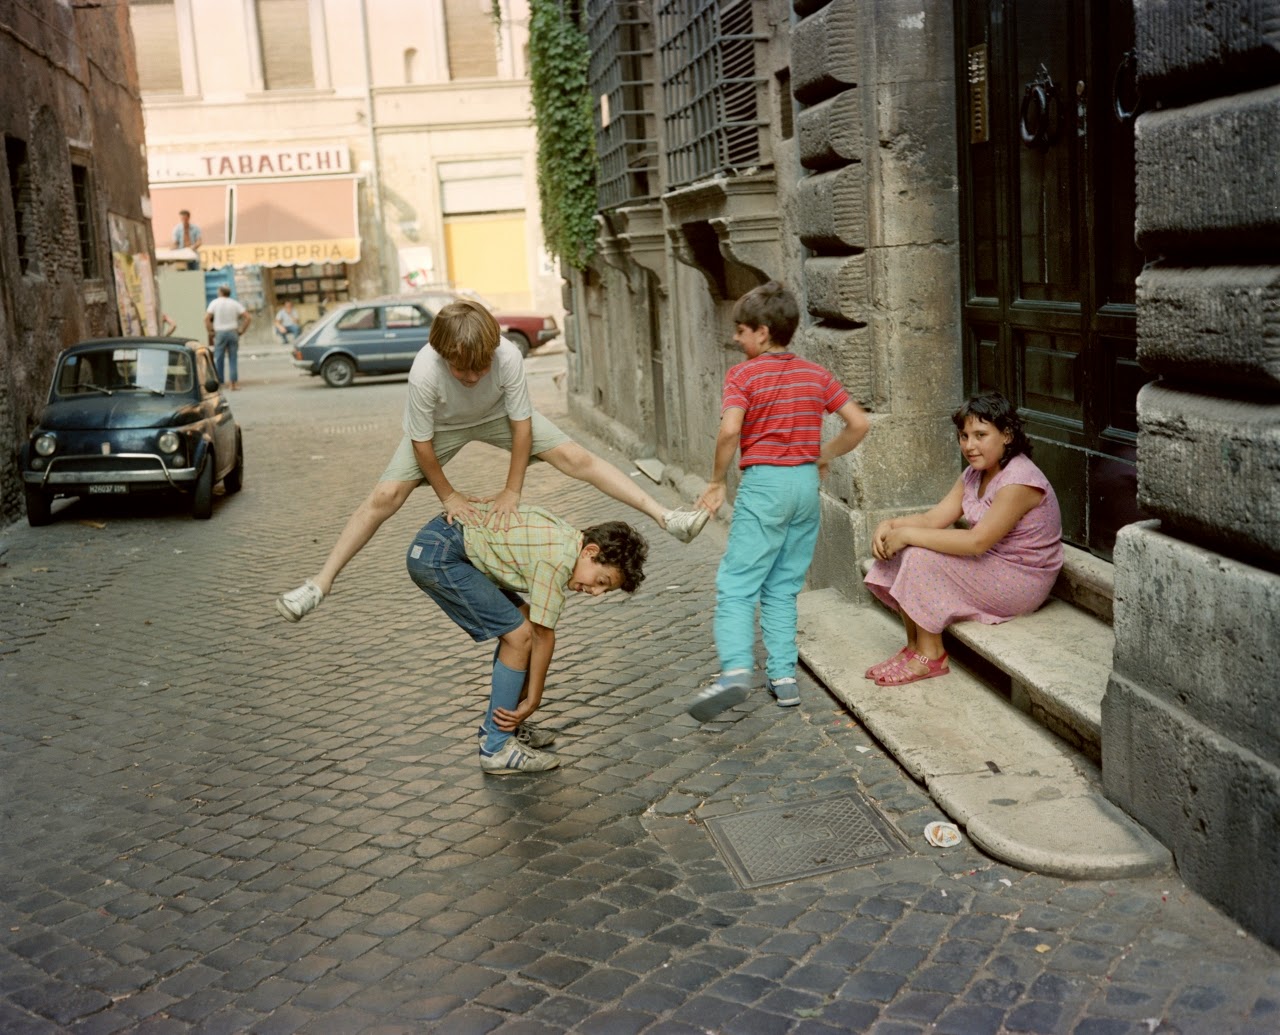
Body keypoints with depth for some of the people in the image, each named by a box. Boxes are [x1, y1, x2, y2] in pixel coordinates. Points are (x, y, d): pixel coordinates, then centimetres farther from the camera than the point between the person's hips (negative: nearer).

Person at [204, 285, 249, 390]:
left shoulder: (215, 303, -1)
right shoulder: (234, 303, 4)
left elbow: (207, 318, -11)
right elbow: (248, 317, -1)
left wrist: (210, 331, -2)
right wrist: (241, 330, 3)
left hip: (220, 333, -2)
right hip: (233, 332, 2)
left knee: (218, 359, 5)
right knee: (233, 358, 5)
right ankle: (234, 383, 2)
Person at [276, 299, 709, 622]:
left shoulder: (508, 357, -37)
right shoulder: (424, 372, -39)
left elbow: (521, 425, -24)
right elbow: (422, 443, -24)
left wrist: (512, 490, -20)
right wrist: (448, 495, -14)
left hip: (496, 415, 1)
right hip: (441, 427, -1)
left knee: (575, 457, -11)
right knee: (384, 497, -11)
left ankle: (666, 517, -9)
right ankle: (320, 583, -3)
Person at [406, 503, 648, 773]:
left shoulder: (566, 538, 10)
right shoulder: (557, 560, -19)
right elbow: (544, 636, -11)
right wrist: (532, 702, -1)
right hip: (437, 555, -10)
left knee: (520, 623, 15)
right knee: (520, 635, -11)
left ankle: (499, 723, 24)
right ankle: (497, 748, -3)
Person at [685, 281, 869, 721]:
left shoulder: (743, 375, -5)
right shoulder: (816, 375, 9)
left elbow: (729, 431, -19)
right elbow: (859, 423, 7)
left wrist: (716, 482, -7)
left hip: (764, 484, -5)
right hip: (806, 483, 6)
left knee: (736, 584, -6)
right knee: (783, 588, 14)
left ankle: (735, 669, -24)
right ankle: (783, 676, 9)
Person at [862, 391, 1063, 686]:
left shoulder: (1019, 481, -23)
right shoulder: (975, 474, 7)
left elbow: (977, 542, -29)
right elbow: (934, 518, 2)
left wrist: (908, 534, -26)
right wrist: (890, 526, -17)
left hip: (1021, 581, -9)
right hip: (990, 565, 9)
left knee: (921, 557, -22)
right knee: (904, 552, -5)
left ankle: (930, 656, -9)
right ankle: (914, 647, 0)